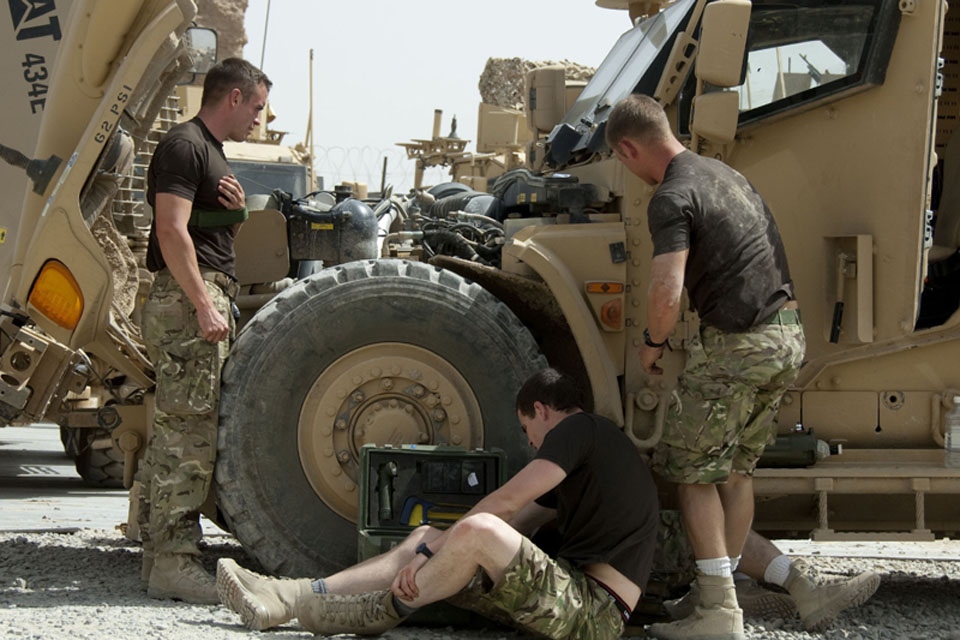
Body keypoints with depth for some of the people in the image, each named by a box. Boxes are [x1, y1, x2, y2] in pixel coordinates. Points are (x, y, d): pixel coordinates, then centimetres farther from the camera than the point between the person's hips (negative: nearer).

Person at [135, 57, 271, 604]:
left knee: (180, 432, 10)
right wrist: (204, 306, -22)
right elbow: (172, 231, -18)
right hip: (187, 298, -10)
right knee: (187, 431, -13)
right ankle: (172, 562, -15)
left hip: (209, 300, 10)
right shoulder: (184, 147, -9)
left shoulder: (213, 152, 22)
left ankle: (162, 553, 14)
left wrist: (236, 210, 7)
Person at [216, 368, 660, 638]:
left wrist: (428, 551, -8)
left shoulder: (579, 429, -5)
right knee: (428, 537, 7)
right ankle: (289, 598, -4)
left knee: (477, 532, -32)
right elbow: (519, 520, 27)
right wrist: (431, 547, 20)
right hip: (567, 590, 10)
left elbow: (505, 503, -11)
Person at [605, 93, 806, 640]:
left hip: (738, 344, -9)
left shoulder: (673, 198, -13)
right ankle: (726, 589, 20)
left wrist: (653, 343, -4)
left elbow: (667, 294, -24)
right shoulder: (725, 174, 15)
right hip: (788, 337, 9)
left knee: (693, 472, 0)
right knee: (737, 468, 16)